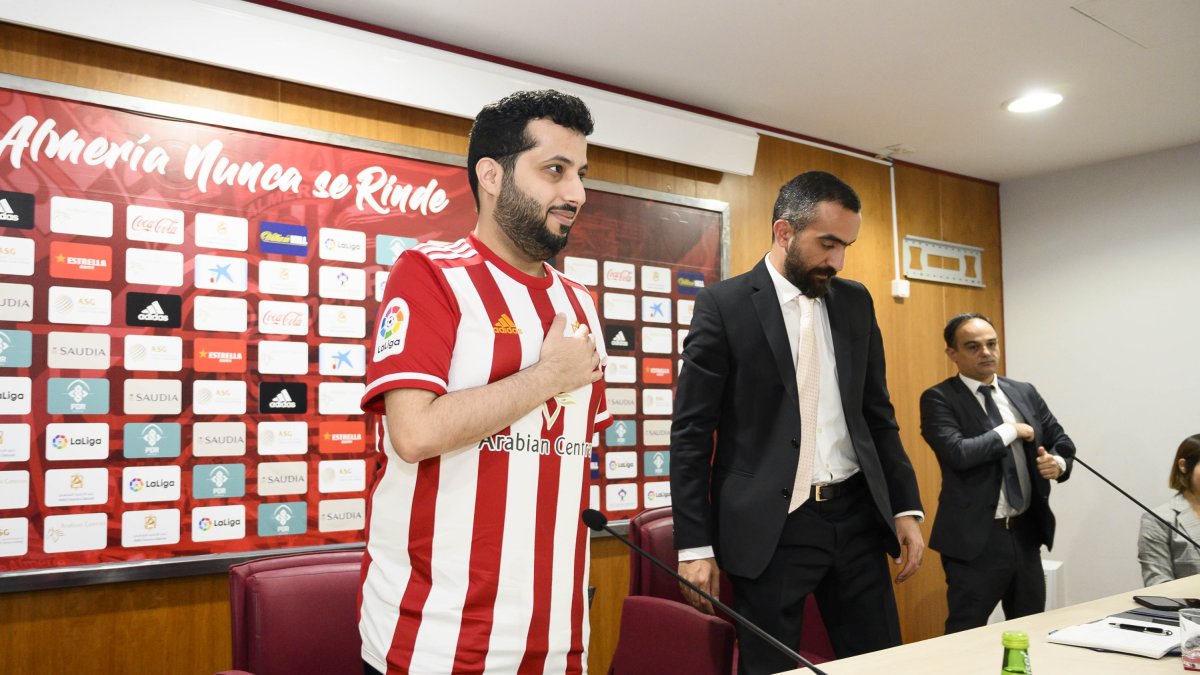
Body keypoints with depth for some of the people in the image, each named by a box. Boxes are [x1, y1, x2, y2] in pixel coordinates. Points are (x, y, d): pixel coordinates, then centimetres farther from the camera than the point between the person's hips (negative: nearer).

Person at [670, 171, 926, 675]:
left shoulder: (856, 302, 9)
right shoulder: (723, 305, -6)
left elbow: (878, 413, 15)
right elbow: (691, 433, -6)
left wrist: (906, 506, 7)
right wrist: (694, 544, -9)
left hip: (856, 515, 5)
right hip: (770, 527, -4)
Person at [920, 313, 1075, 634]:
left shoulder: (1025, 393, 9)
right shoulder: (938, 399, -9)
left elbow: (1062, 441, 15)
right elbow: (957, 453, -24)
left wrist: (1058, 462, -7)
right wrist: (1011, 431, -12)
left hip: (1026, 533, 6)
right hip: (976, 539, -6)